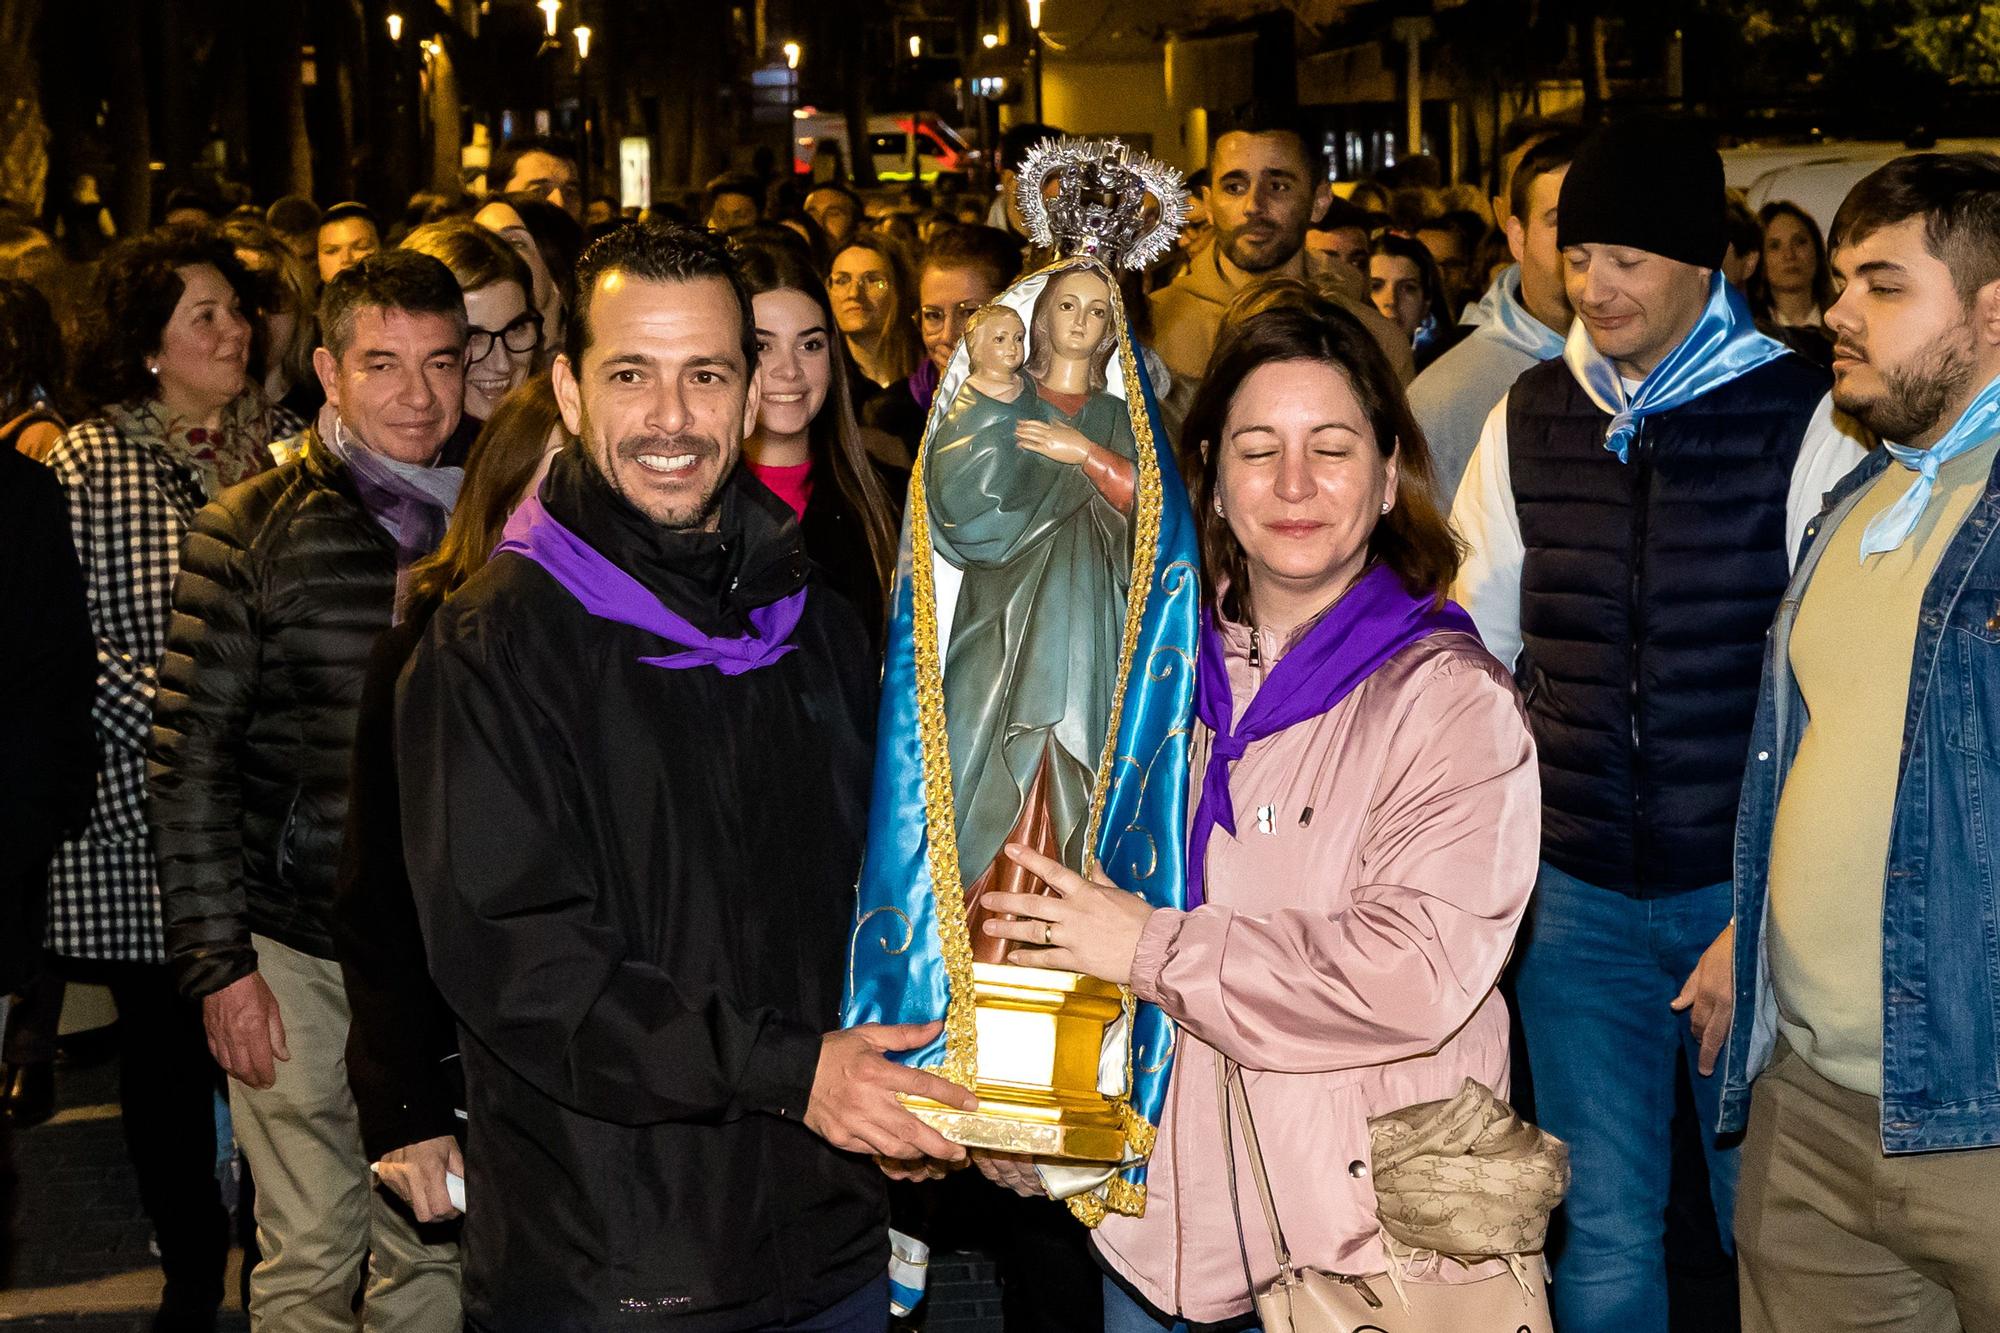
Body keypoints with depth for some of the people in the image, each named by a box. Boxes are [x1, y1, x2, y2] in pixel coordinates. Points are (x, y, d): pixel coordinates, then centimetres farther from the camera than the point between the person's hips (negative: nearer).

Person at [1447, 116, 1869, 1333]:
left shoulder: (1803, 416, -7)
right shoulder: (1529, 419, 5)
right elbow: (1471, 640, 12)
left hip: (1748, 886, -3)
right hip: (1580, 889, 3)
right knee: (1605, 1225, 10)